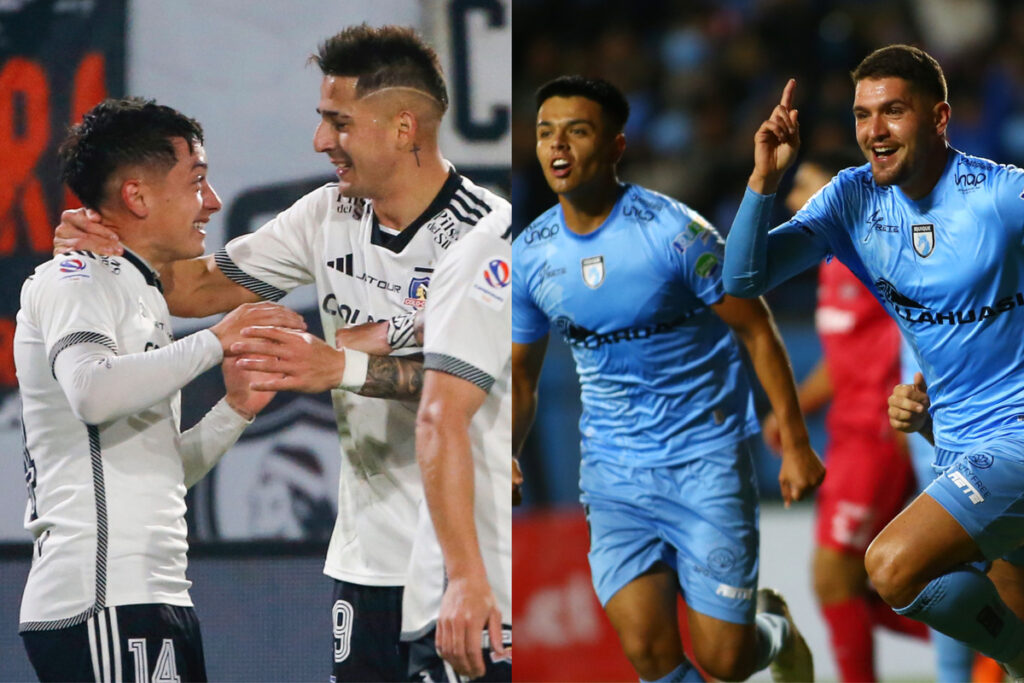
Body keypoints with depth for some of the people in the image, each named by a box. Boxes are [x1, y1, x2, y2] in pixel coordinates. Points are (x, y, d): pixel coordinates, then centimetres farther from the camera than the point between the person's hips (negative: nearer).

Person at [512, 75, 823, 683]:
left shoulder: (673, 232, -14)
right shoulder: (530, 256, 1)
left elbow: (757, 331, -6)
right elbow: (521, 383, 13)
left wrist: (796, 445, -7)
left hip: (707, 458, -4)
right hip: (614, 472, 4)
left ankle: (776, 629, 32)